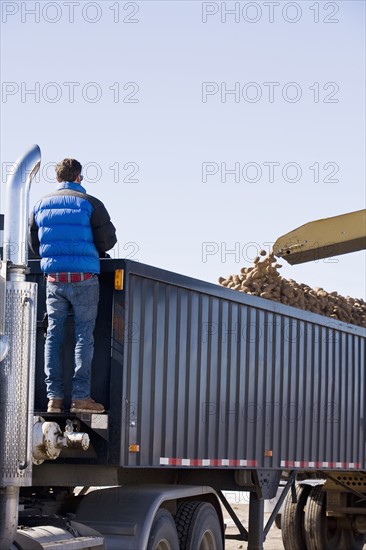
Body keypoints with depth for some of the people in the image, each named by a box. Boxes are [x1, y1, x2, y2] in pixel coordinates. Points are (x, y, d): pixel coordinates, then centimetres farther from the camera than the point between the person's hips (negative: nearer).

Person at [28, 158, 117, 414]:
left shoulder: (41, 205, 8)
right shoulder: (90, 204, -6)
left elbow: (34, 244, 14)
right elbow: (108, 240, -5)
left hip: (53, 277, 4)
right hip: (84, 278, -4)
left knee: (53, 336, 7)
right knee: (84, 335, 1)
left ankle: (54, 397, 4)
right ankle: (81, 396, -3)